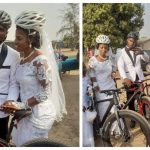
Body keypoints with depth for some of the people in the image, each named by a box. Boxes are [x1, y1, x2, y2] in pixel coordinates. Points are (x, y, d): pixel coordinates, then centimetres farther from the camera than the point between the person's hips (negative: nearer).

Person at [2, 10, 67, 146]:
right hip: (27, 111, 8)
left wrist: (21, 105, -20)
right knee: (21, 142, 21)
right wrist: (16, 105, 6)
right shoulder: (23, 59, 5)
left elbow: (45, 93, -21)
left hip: (39, 113, -8)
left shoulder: (40, 60, -21)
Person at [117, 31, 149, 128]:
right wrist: (125, 78, -35)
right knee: (130, 100, 1)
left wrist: (142, 52, -33)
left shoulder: (138, 50, 4)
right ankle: (133, 119, 16)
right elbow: (120, 66, -18)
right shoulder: (122, 52, -6)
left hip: (140, 78, 2)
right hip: (129, 79, -2)